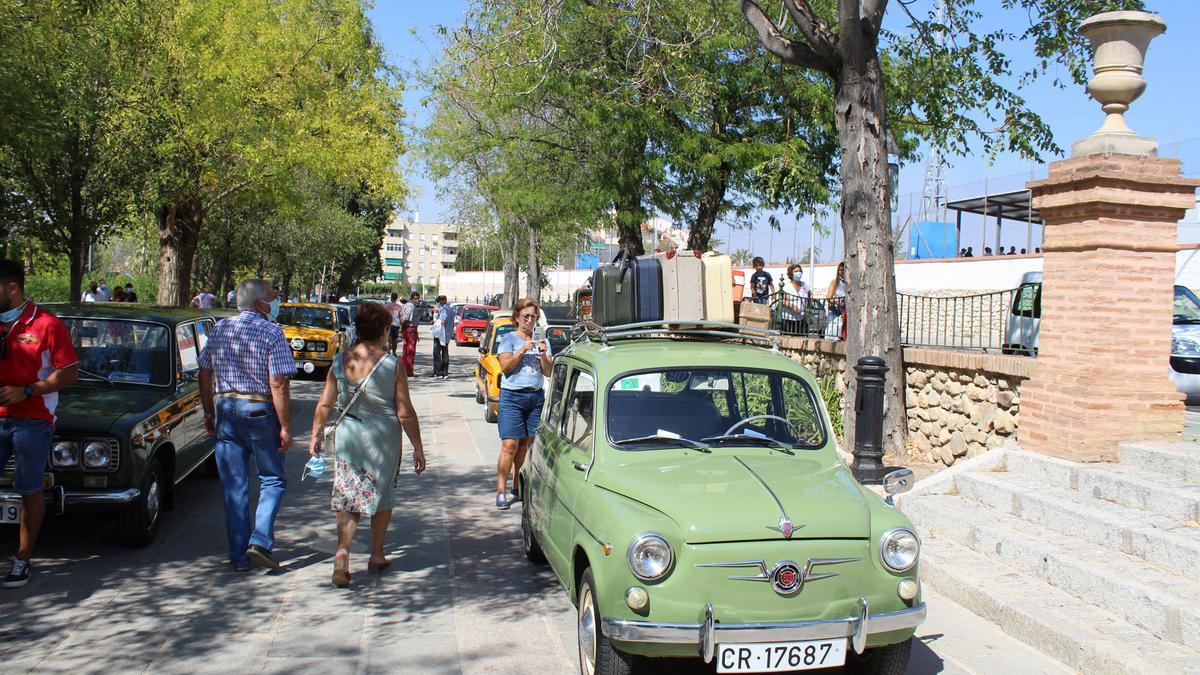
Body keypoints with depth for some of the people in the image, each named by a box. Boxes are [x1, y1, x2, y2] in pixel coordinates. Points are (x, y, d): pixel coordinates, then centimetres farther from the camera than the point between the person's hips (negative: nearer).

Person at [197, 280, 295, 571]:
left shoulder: (220, 329, 7)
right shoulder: (272, 333, -10)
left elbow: (205, 375, 11)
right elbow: (278, 385, -15)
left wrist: (209, 414, 20)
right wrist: (285, 427, -12)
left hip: (224, 409, 5)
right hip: (259, 412, -5)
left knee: (234, 487, 9)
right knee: (272, 479, 10)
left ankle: (239, 556, 14)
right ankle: (261, 540, -5)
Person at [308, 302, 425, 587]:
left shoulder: (340, 361, -3)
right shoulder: (392, 365, -13)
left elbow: (324, 405, 4)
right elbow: (405, 413, -12)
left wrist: (316, 434, 18)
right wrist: (418, 448, -3)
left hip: (347, 436, 2)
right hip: (383, 438, -2)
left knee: (347, 498, 9)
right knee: (382, 495, 17)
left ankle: (342, 550, -12)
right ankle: (376, 555, 29)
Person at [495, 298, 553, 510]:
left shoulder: (542, 341, 16)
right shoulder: (509, 339, 5)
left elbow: (548, 372, 10)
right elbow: (505, 366, -7)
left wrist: (543, 355, -7)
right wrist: (523, 350, -14)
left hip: (536, 396, 4)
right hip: (512, 396, -4)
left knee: (526, 444, 3)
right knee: (510, 444, -11)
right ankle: (501, 491, -9)